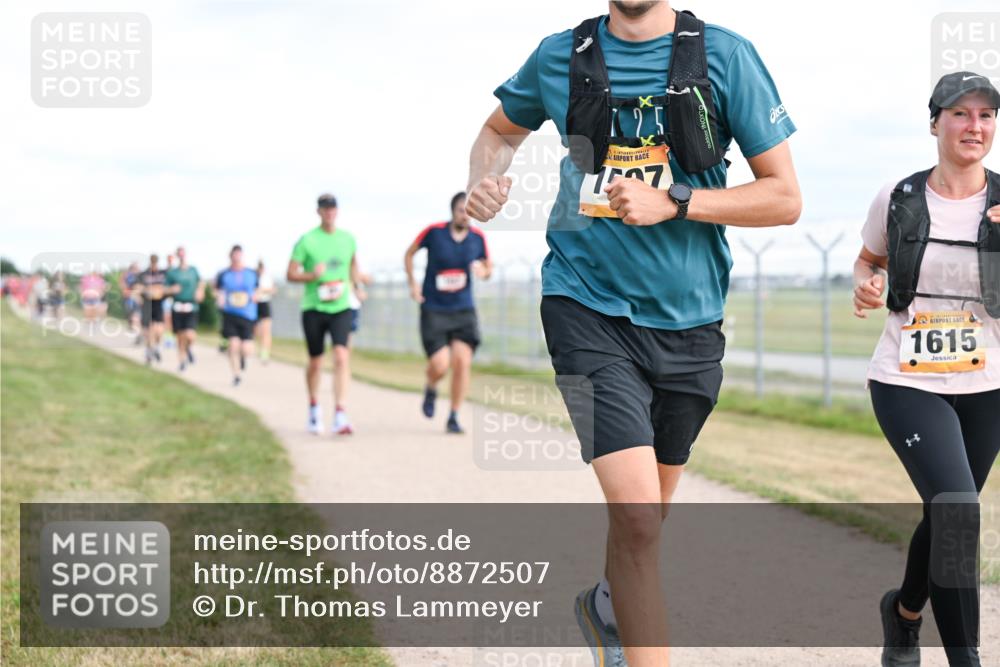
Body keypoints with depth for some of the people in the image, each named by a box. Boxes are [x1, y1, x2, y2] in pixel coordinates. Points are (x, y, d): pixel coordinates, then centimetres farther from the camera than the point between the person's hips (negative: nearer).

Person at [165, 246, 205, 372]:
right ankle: (182, 360, 23)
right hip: (177, 308, 0)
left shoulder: (193, 270, 8)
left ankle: (189, 348, 17)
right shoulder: (172, 272, 4)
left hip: (191, 308, 0)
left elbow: (201, 281, 26)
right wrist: (172, 289, -15)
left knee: (190, 336, -17)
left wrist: (200, 291, 9)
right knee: (180, 338, 4)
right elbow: (164, 289, 5)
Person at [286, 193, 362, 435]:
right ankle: (314, 407, 35)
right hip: (313, 308, -1)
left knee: (341, 357, -16)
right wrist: (312, 275, -19)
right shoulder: (306, 240, -4)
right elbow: (290, 274, -4)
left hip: (341, 308, 1)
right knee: (315, 362, 10)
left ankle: (340, 415, -20)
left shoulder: (348, 239, 7)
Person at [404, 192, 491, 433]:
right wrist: (413, 283, -3)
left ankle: (454, 418, 4)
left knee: (463, 361, -10)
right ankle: (431, 390, 25)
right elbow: (409, 253, 8)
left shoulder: (478, 237, -1)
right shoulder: (434, 232, -8)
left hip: (464, 311, 2)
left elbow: (488, 266, 14)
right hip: (433, 311, -2)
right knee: (439, 365, -12)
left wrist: (484, 271, -10)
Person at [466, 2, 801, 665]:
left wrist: (672, 202, -16)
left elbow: (785, 198, -5)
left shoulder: (724, 56, -4)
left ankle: (607, 604, 50)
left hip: (687, 321, 2)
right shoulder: (560, 57, 1)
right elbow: (501, 129, 22)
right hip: (589, 307, -2)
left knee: (648, 515, 20)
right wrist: (484, 181, 0)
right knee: (635, 512, -18)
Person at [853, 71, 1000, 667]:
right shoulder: (899, 200, -1)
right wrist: (866, 285, -5)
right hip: (907, 383, -2)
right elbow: (868, 260, 18)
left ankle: (905, 612, 45)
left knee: (947, 517, 15)